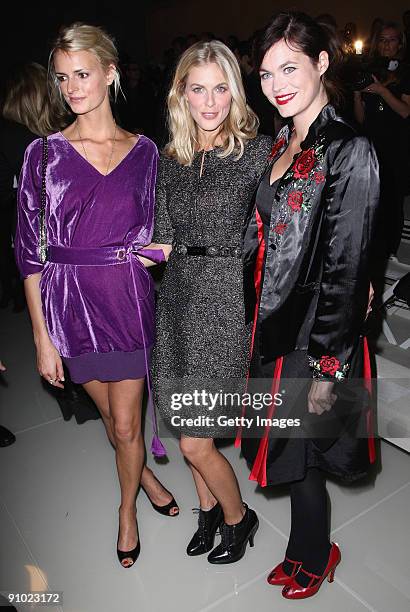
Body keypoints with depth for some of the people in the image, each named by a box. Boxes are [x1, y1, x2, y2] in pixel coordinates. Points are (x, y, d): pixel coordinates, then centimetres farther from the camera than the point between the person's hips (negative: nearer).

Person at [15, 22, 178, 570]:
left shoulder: (144, 151, 2)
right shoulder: (44, 154, -3)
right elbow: (30, 251, -4)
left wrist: (156, 249, -9)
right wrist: (42, 338, -6)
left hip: (130, 302, 0)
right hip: (72, 306, 0)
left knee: (126, 425, 8)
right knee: (112, 417, 19)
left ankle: (127, 509, 39)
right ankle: (145, 475, 51)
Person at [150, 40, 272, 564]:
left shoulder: (258, 150, -5)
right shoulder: (169, 159, 8)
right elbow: (163, 241, 7)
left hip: (229, 300, -5)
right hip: (180, 298, 5)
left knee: (194, 441, 1)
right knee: (190, 432, 16)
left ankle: (237, 517, 32)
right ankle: (208, 510, 44)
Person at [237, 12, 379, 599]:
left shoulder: (349, 152, -14)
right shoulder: (280, 147, 9)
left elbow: (346, 269, -18)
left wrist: (328, 367, -16)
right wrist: (247, 322, 14)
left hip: (313, 335, -7)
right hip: (272, 326, 7)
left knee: (299, 452, 10)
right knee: (288, 446, 19)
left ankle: (314, 556, 41)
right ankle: (310, 547, 45)